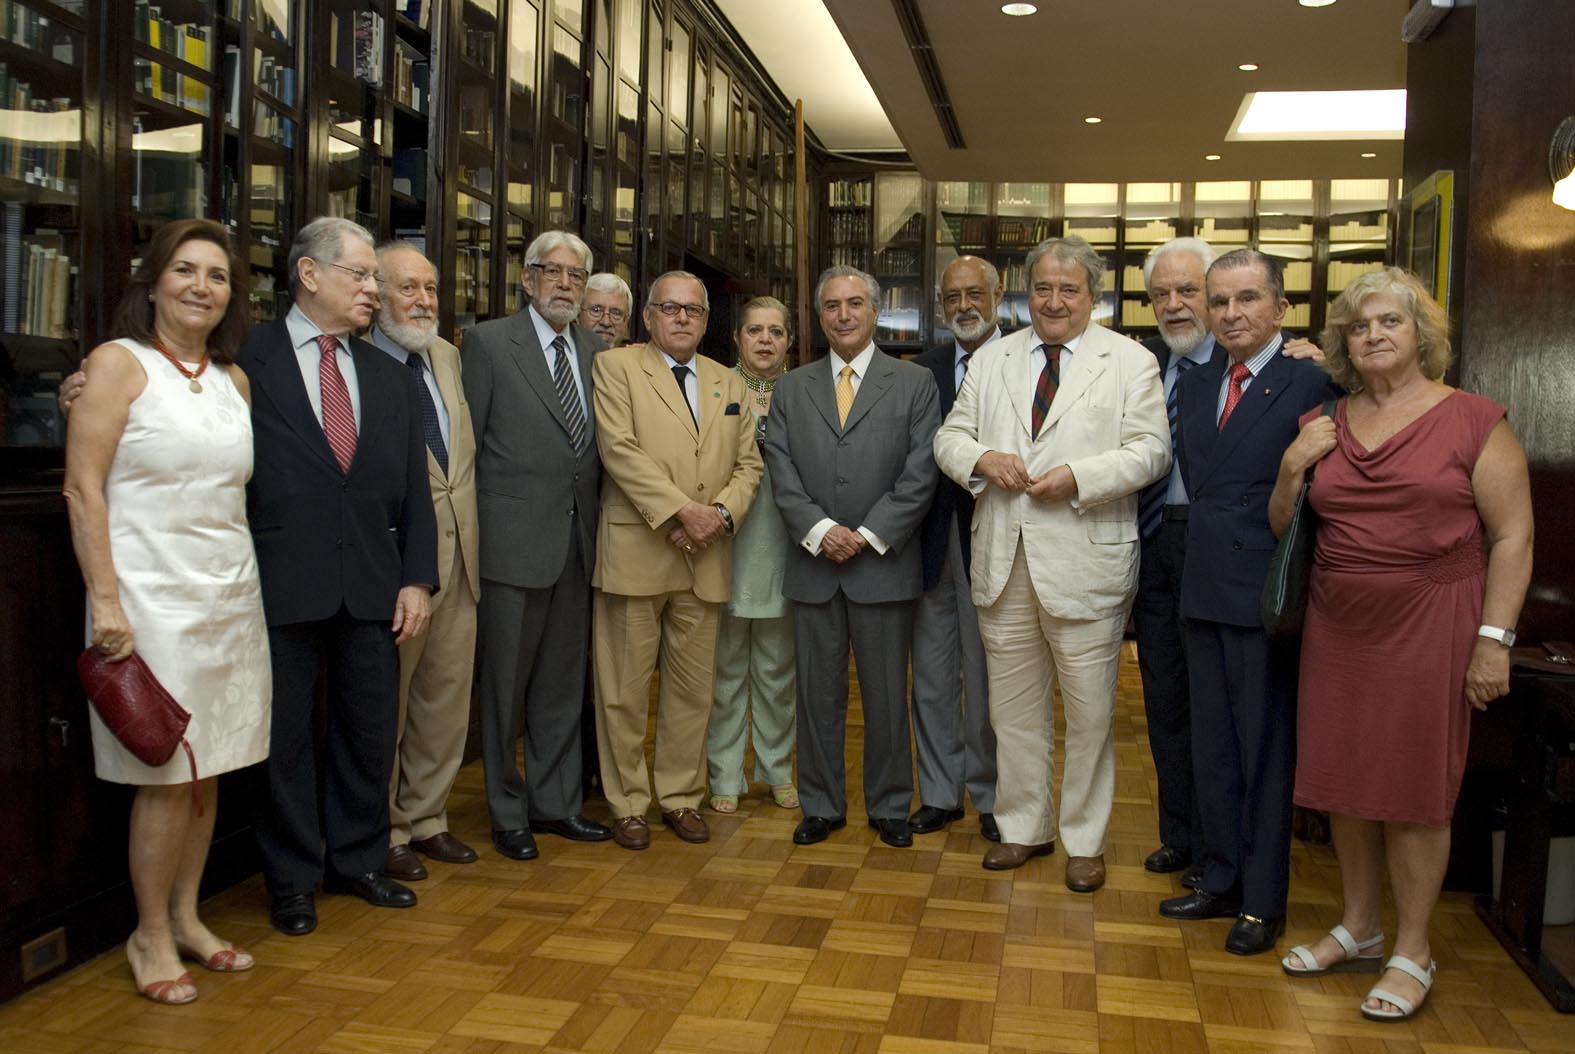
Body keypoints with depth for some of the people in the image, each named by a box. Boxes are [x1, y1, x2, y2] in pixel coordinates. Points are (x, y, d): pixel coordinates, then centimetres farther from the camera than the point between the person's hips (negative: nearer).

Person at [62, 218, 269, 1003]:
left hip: (230, 596, 6)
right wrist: (105, 601, -15)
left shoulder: (235, 379, 12)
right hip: (153, 597, -5)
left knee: (208, 769, 11)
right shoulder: (120, 363, -4)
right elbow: (82, 490, -10)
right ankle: (150, 935, 17)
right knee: (167, 775, 0)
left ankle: (186, 918, 26)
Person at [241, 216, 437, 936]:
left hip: (371, 585, 4)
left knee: (371, 731, 12)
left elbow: (414, 489, 10)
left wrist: (417, 578, 4)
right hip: (281, 582, -4)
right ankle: (292, 880, 24)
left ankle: (357, 860, 31)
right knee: (286, 736, 8)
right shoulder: (246, 360, -2)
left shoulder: (390, 377, 12)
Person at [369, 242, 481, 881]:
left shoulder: (447, 355, 12)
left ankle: (425, 820, 31)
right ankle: (382, 833, 24)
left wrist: (472, 529, 14)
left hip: (458, 557, 7)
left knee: (447, 696, 15)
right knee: (385, 701, 7)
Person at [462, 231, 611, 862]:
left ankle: (555, 803, 28)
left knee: (563, 683, 14)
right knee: (507, 684, 6)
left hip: (577, 540, 5)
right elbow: (469, 443, -5)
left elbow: (598, 447, 13)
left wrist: (594, 516, 3)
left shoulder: (595, 351, 11)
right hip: (515, 540, -5)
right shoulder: (489, 342, -3)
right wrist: (476, 530, -7)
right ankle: (508, 815, 20)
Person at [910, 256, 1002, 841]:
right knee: (931, 679, 12)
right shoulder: (924, 368, 9)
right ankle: (939, 794, 27)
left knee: (987, 680, 7)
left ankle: (990, 796, 24)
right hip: (932, 540, 4)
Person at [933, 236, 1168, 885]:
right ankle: (1023, 828, 29)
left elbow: (1150, 452, -6)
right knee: (1012, 707, 13)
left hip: (1085, 562, -3)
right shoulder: (991, 360, 12)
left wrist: (1077, 477, -19)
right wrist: (982, 458, -11)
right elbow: (949, 437, 11)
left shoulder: (1130, 362, 1)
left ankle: (1084, 841, 22)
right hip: (1004, 560, 4)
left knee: (1089, 711, 5)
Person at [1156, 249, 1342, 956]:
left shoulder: (1312, 383, -10)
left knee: (1265, 750, 5)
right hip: (1205, 592, 7)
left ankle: (1263, 902, 20)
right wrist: (1199, 564, 5)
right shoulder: (1194, 385, 12)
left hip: (1264, 594, -7)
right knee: (1211, 747, 16)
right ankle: (1220, 881, 31)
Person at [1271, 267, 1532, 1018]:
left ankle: (1413, 951, 21)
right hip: (1337, 629, 4)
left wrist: (1494, 639, -11)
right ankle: (1357, 929, 30)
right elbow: (1281, 527, 13)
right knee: (1345, 783, 11)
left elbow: (1512, 536, -6)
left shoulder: (1473, 420, -4)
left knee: (1414, 790, 4)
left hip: (1428, 630, -4)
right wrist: (1292, 469, -5)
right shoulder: (1322, 425, 8)